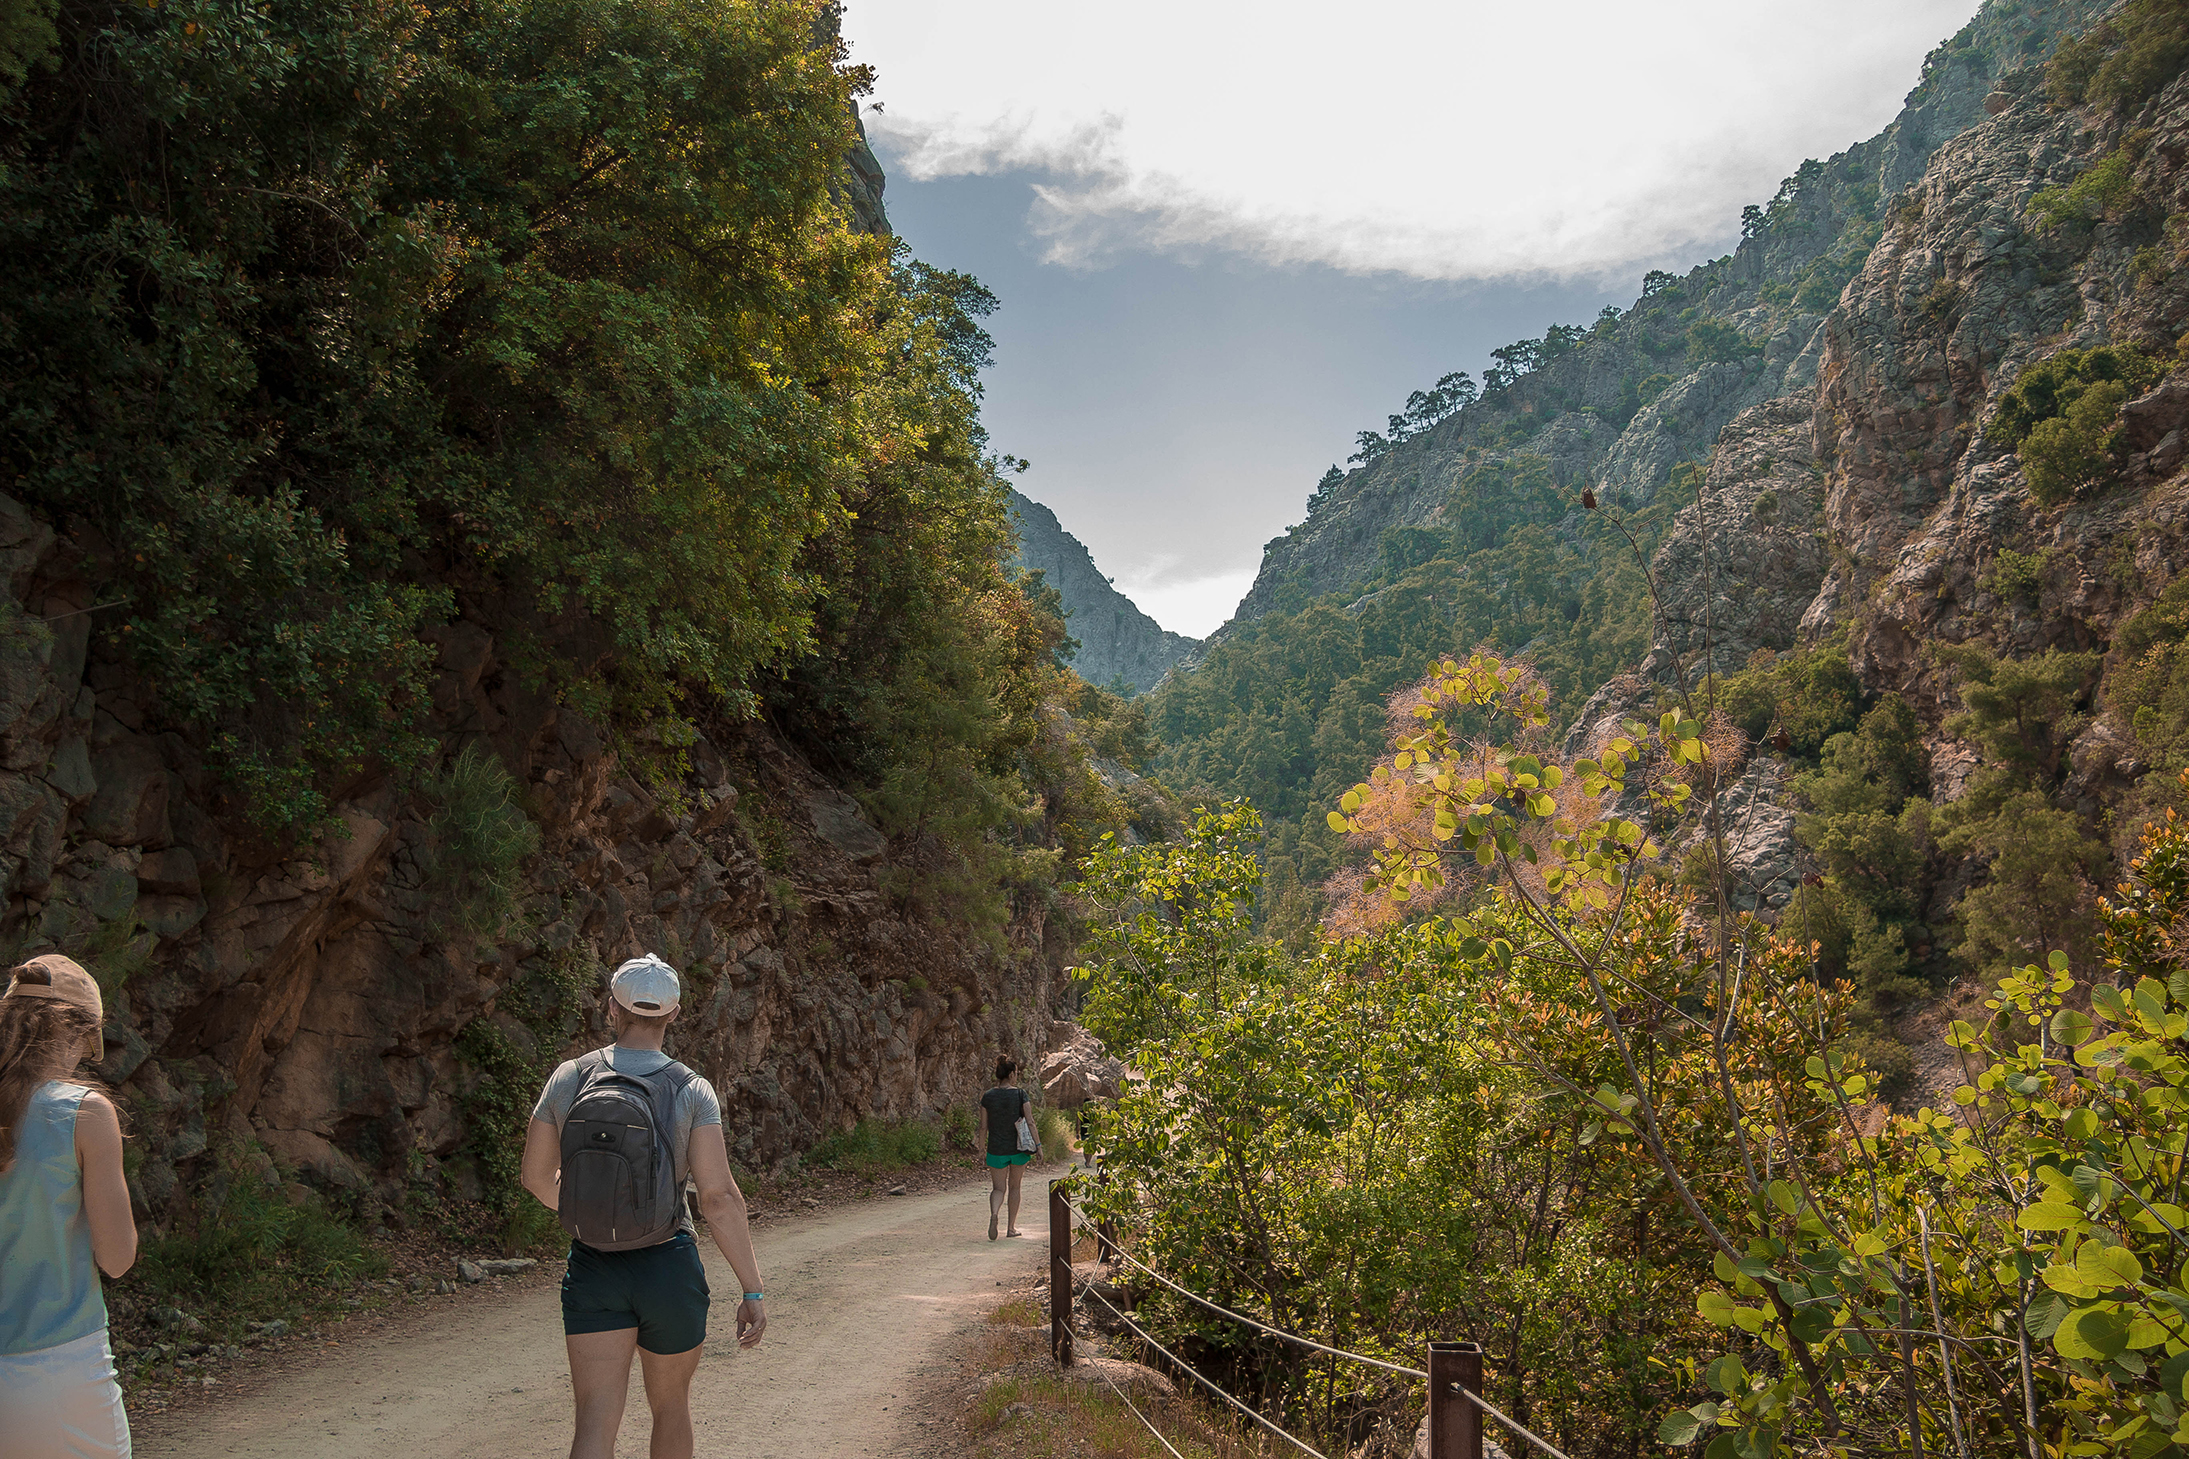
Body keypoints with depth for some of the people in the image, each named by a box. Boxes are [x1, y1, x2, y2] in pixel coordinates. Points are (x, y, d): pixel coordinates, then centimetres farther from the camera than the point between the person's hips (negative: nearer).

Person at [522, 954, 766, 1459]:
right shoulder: (691, 1090, -10)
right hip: (669, 1265, -1)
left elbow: (537, 1177, 7)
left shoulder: (569, 1079, -3)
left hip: (592, 1267, 1)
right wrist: (752, 1290, -11)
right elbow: (719, 1196, -15)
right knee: (670, 1405, 20)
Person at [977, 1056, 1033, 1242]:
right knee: (1014, 1186, 17)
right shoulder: (1020, 1094, -9)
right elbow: (1030, 1121, -10)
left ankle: (994, 1213, -23)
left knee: (998, 1188, 8)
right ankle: (1011, 1227, 20)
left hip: (997, 1149, 0)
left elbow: (983, 1126, -1)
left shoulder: (987, 1097, -5)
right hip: (1019, 1148, 0)